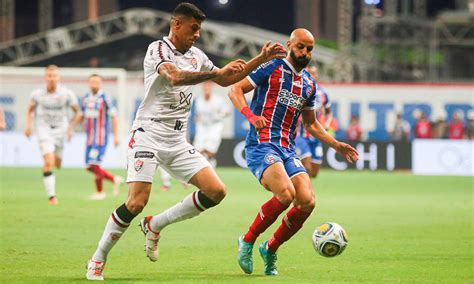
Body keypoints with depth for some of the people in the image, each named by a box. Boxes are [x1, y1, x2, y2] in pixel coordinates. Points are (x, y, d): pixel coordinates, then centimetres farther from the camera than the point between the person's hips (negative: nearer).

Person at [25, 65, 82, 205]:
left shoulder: (66, 93, -9)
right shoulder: (37, 93, -7)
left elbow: (78, 112, 3)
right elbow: (30, 109, 11)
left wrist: (71, 128, -6)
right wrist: (29, 126, -2)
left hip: (60, 130, 2)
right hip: (44, 129, -2)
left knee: (57, 164, 12)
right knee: (49, 162, -17)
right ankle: (51, 196, -12)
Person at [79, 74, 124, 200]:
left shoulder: (104, 98, -8)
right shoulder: (86, 98, 11)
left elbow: (114, 117, -8)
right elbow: (81, 116, 23)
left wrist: (116, 136, -11)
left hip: (100, 137, -7)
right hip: (89, 138, 7)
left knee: (94, 165, -13)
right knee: (90, 167, 5)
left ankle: (99, 192, 5)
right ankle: (114, 179, 20)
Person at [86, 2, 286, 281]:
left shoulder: (196, 55, 14)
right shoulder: (157, 49, -9)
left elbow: (226, 80, 26)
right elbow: (175, 77, -28)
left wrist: (261, 59, 19)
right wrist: (217, 72, -30)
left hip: (177, 141, 7)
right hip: (148, 135, -7)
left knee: (216, 191, -6)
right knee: (136, 203, -17)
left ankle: (155, 225, 8)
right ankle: (98, 260, 1)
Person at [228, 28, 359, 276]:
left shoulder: (309, 84, 19)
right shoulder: (272, 68, 1)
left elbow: (311, 124, 31)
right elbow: (235, 91, -3)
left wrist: (337, 145, 20)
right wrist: (251, 116, -20)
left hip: (287, 150, 6)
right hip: (262, 144, -6)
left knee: (307, 202, -13)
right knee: (286, 193, -29)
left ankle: (270, 250, 8)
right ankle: (247, 242, -8)